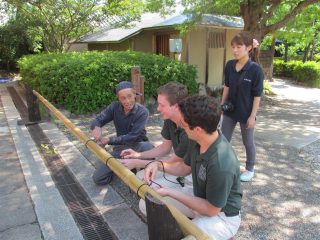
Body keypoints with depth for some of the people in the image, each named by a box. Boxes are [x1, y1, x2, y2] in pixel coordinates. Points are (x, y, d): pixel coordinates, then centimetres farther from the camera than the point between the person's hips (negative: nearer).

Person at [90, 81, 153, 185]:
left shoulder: (142, 112, -21)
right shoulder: (114, 107, -9)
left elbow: (133, 136, -24)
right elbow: (97, 120, -10)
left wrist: (109, 140, -29)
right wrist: (96, 127, -35)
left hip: (137, 145, -3)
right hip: (120, 146, 3)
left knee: (148, 148, -40)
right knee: (98, 178, -7)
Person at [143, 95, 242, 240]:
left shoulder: (221, 165, -38)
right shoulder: (197, 140, -13)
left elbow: (211, 210, -23)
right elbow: (185, 168, 5)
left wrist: (171, 192, -22)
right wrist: (159, 165, -12)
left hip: (221, 215, -6)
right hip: (200, 196, 7)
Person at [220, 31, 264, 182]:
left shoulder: (255, 69, -18)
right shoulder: (230, 65, -3)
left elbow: (257, 95, -14)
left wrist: (252, 116, -14)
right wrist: (222, 104, 8)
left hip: (246, 112, -4)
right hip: (230, 110, 5)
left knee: (248, 142, 14)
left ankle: (250, 169, 36)